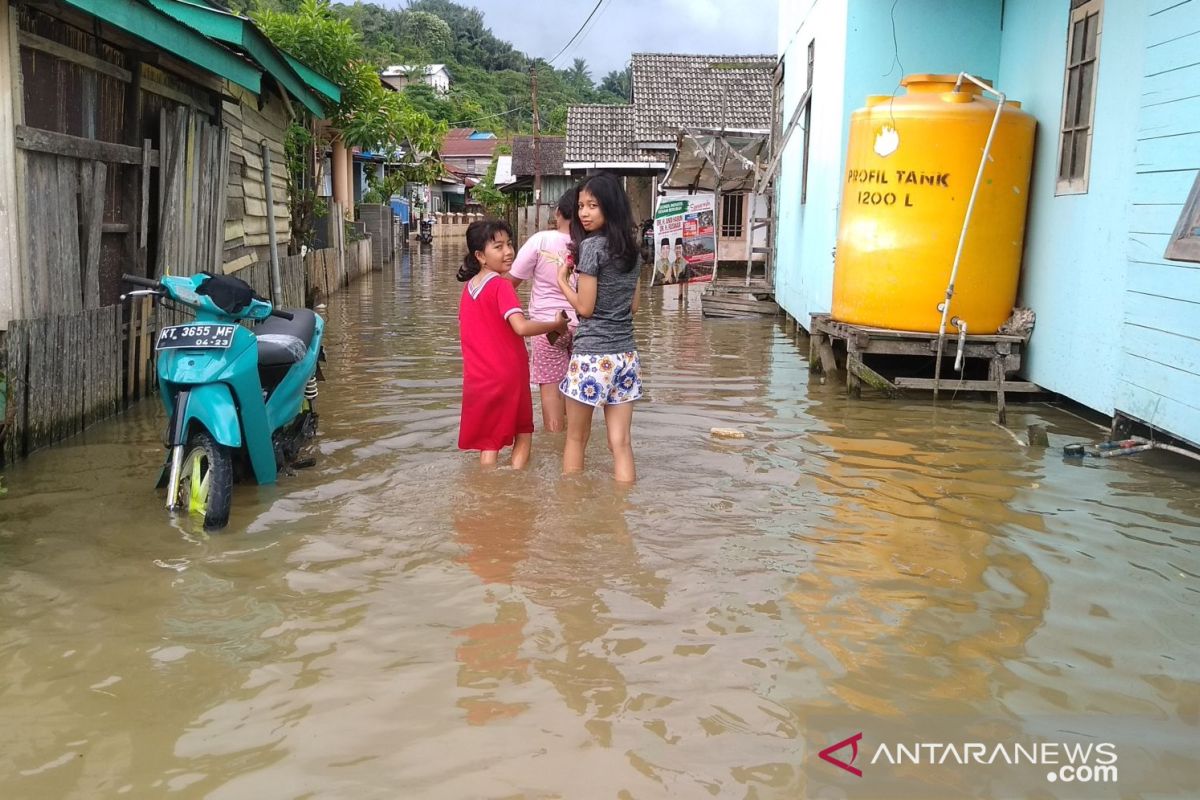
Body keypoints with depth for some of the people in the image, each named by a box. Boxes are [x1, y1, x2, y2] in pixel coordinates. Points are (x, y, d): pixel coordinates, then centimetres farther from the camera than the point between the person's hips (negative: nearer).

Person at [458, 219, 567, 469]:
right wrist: (556, 325, -15)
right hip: (508, 376, -6)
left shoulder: (469, 287, 8)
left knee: (488, 443, 12)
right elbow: (521, 327, -27)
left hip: (477, 379, 6)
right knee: (523, 435, 11)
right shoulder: (501, 286, -15)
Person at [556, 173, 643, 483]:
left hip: (593, 355, -6)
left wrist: (562, 280, 4)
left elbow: (585, 307, -12)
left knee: (575, 437, 11)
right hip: (625, 355, 6)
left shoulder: (591, 246, -12)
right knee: (621, 442, 6)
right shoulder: (632, 250, 10)